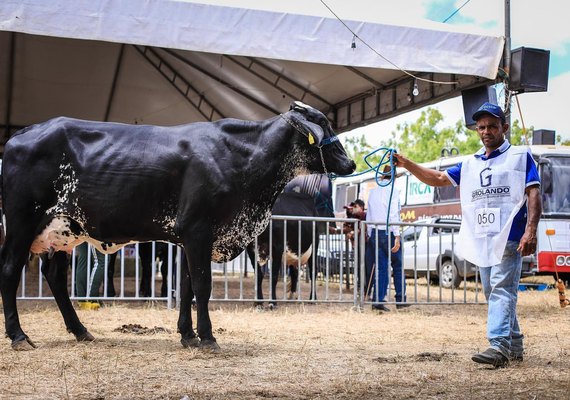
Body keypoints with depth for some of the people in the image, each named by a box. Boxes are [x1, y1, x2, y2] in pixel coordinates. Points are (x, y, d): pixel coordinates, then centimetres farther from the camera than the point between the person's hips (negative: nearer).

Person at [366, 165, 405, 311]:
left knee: (380, 268, 5)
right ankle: (400, 299, 8)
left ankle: (378, 301, -1)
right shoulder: (392, 190, -6)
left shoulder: (373, 191, 14)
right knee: (398, 267, 6)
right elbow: (393, 213, -14)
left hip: (375, 233, 5)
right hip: (389, 232, -5)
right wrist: (397, 236, -16)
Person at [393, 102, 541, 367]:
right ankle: (514, 345, 22)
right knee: (493, 293, 10)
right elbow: (438, 178, 15)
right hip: (481, 240, 6)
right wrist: (407, 164, 1)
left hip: (509, 237, -6)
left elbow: (533, 195, -4)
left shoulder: (520, 156, 4)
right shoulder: (471, 164, 19)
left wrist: (531, 231, -17)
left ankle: (499, 345, -24)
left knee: (501, 290, -17)